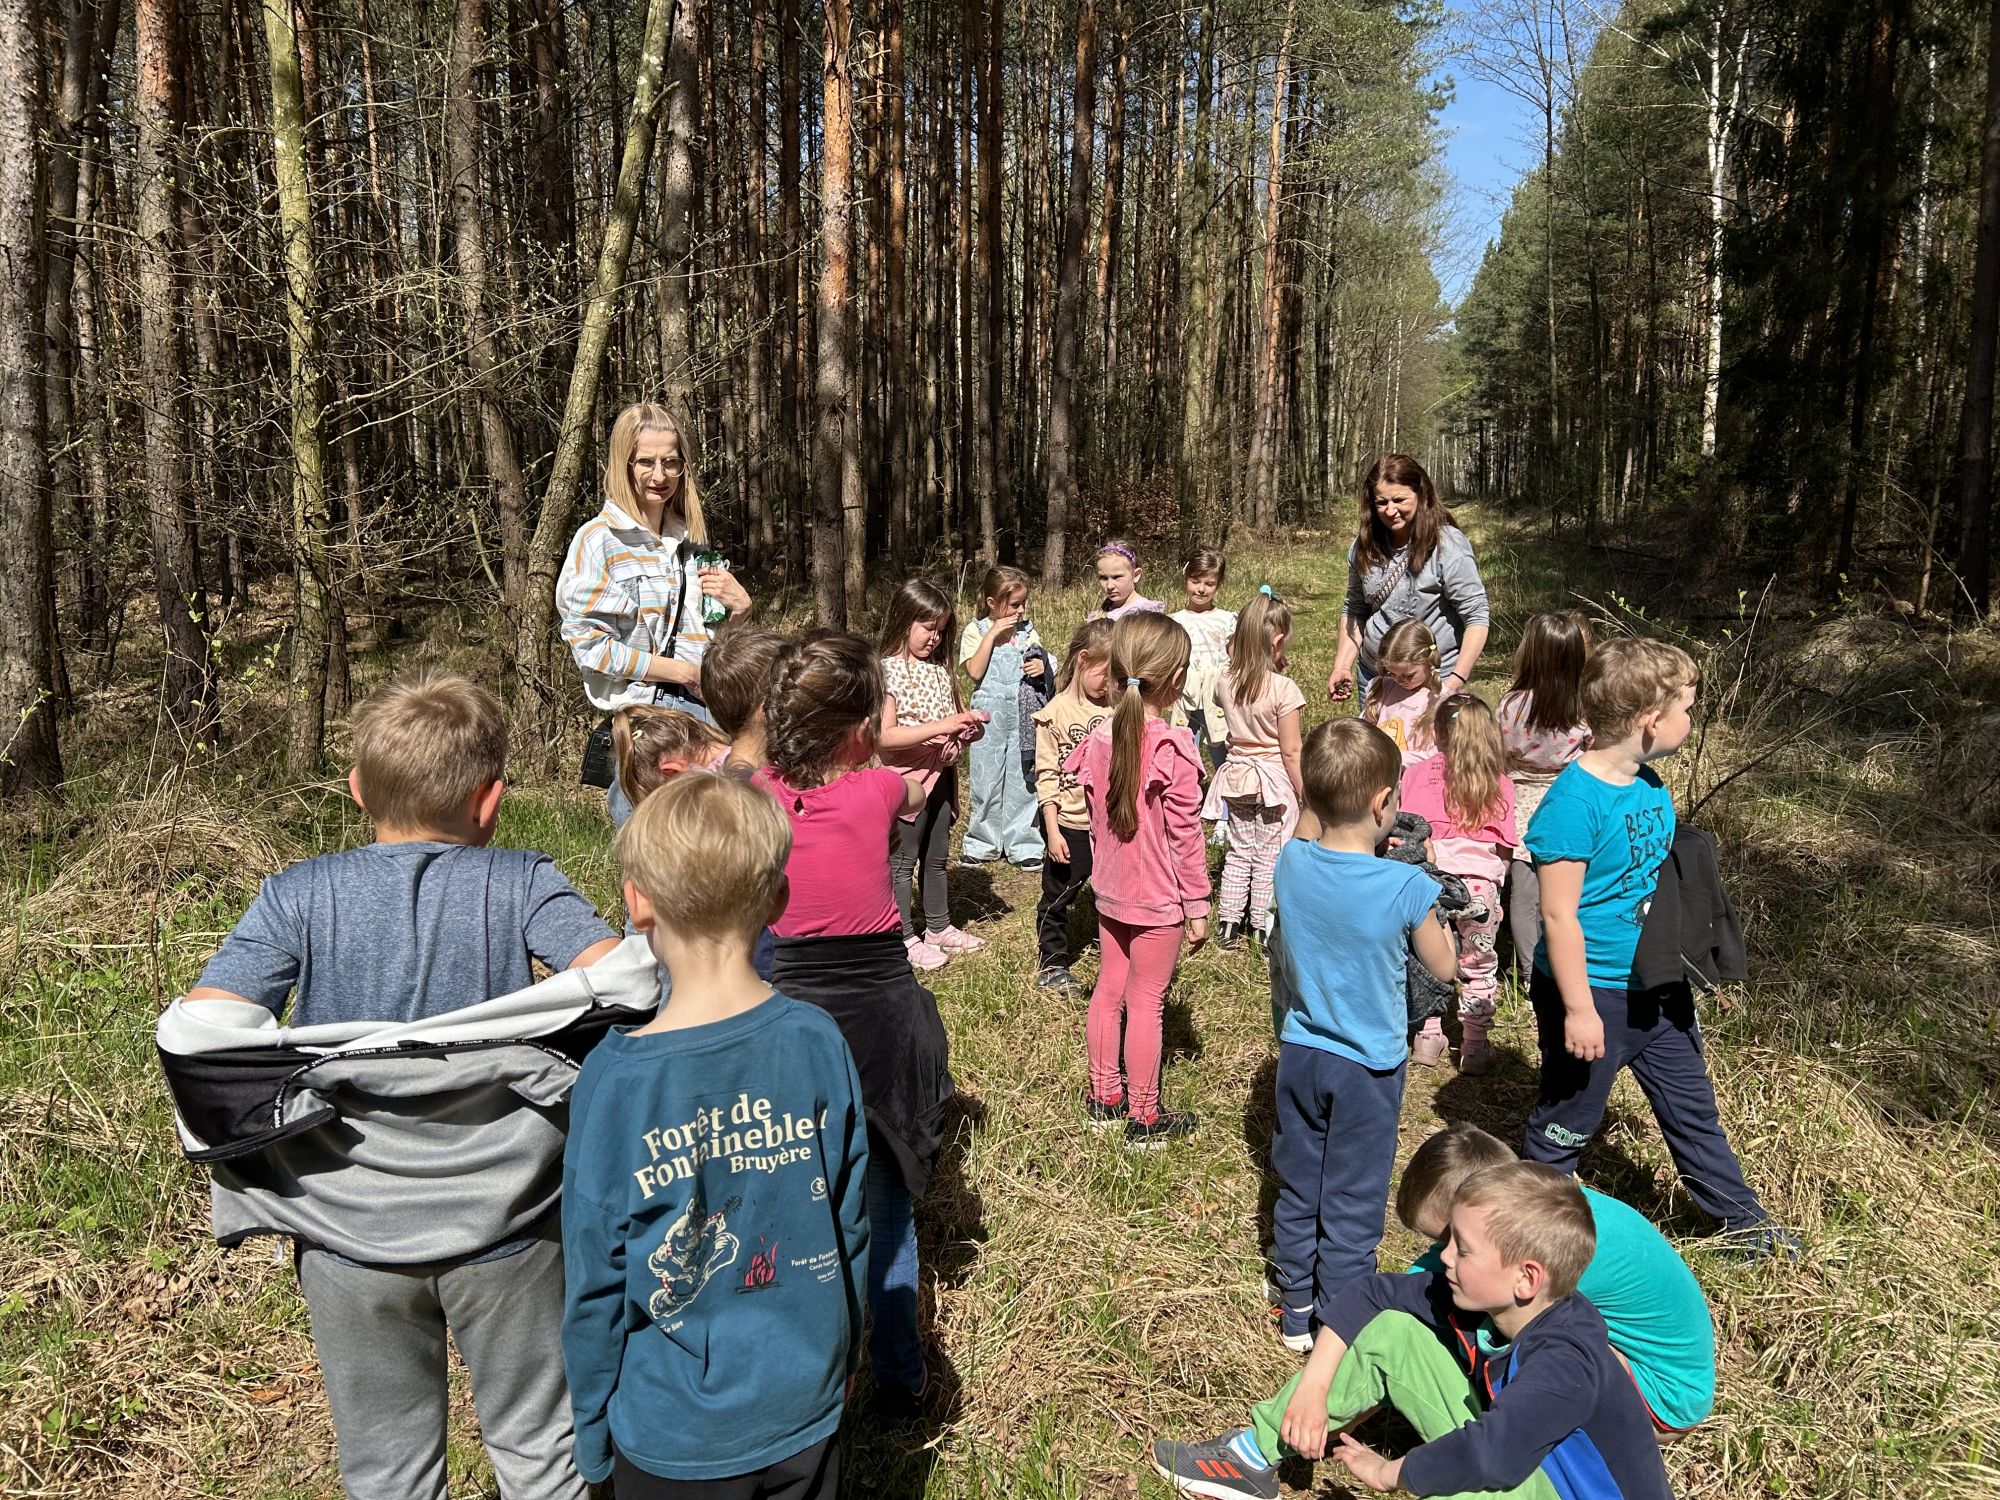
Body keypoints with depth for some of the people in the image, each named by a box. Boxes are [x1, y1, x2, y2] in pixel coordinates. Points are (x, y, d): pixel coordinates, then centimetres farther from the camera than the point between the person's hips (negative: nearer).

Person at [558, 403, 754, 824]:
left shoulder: (689, 537, 16)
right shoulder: (599, 540, -2)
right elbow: (590, 646, -10)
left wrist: (736, 606, 4)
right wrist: (685, 673, -10)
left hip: (699, 700, 7)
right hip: (642, 704, -7)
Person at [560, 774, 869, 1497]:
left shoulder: (615, 1078, -22)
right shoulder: (818, 1042, -15)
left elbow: (595, 1282, -12)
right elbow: (850, 1222, -3)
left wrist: (592, 1437, 4)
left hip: (674, 1437, -2)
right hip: (808, 1410, 2)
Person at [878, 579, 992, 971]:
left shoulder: (940, 671, 7)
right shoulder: (889, 672, -14)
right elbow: (885, 736, -22)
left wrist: (968, 726, -4)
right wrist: (941, 726, -27)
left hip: (942, 776, 7)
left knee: (937, 857, 18)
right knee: (903, 861, 5)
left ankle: (938, 927, 32)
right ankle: (904, 938, 15)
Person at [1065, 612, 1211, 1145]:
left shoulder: (1098, 740, -3)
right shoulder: (1174, 748, -21)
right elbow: (1185, 834, -17)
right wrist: (1197, 906, -8)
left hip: (1110, 892, 6)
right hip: (1159, 900, -6)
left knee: (1109, 989, 18)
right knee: (1146, 1003, 4)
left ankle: (1104, 1096, 32)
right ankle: (1144, 1117, 16)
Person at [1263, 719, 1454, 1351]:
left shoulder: (1290, 863, -12)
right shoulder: (1406, 887, -23)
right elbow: (1443, 967, -6)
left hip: (1299, 1055, 4)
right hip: (1368, 1065, -4)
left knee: (1298, 1189, 19)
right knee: (1352, 1204, 12)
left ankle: (1297, 1314, 34)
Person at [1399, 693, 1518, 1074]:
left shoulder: (1416, 774, 1)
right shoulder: (1500, 785, 3)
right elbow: (1506, 848, 5)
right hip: (1480, 886, 0)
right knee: (1479, 966, 15)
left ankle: (1428, 1040, 24)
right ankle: (1475, 1047, 21)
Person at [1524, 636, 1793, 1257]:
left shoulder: (1651, 787, 0)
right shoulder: (1574, 801, -27)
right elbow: (1559, 914, -24)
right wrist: (1579, 1009, -20)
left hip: (1658, 986, 8)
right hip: (1594, 995, -8)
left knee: (1693, 1109, 25)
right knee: (1566, 1124, 11)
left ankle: (1742, 1221, 43)